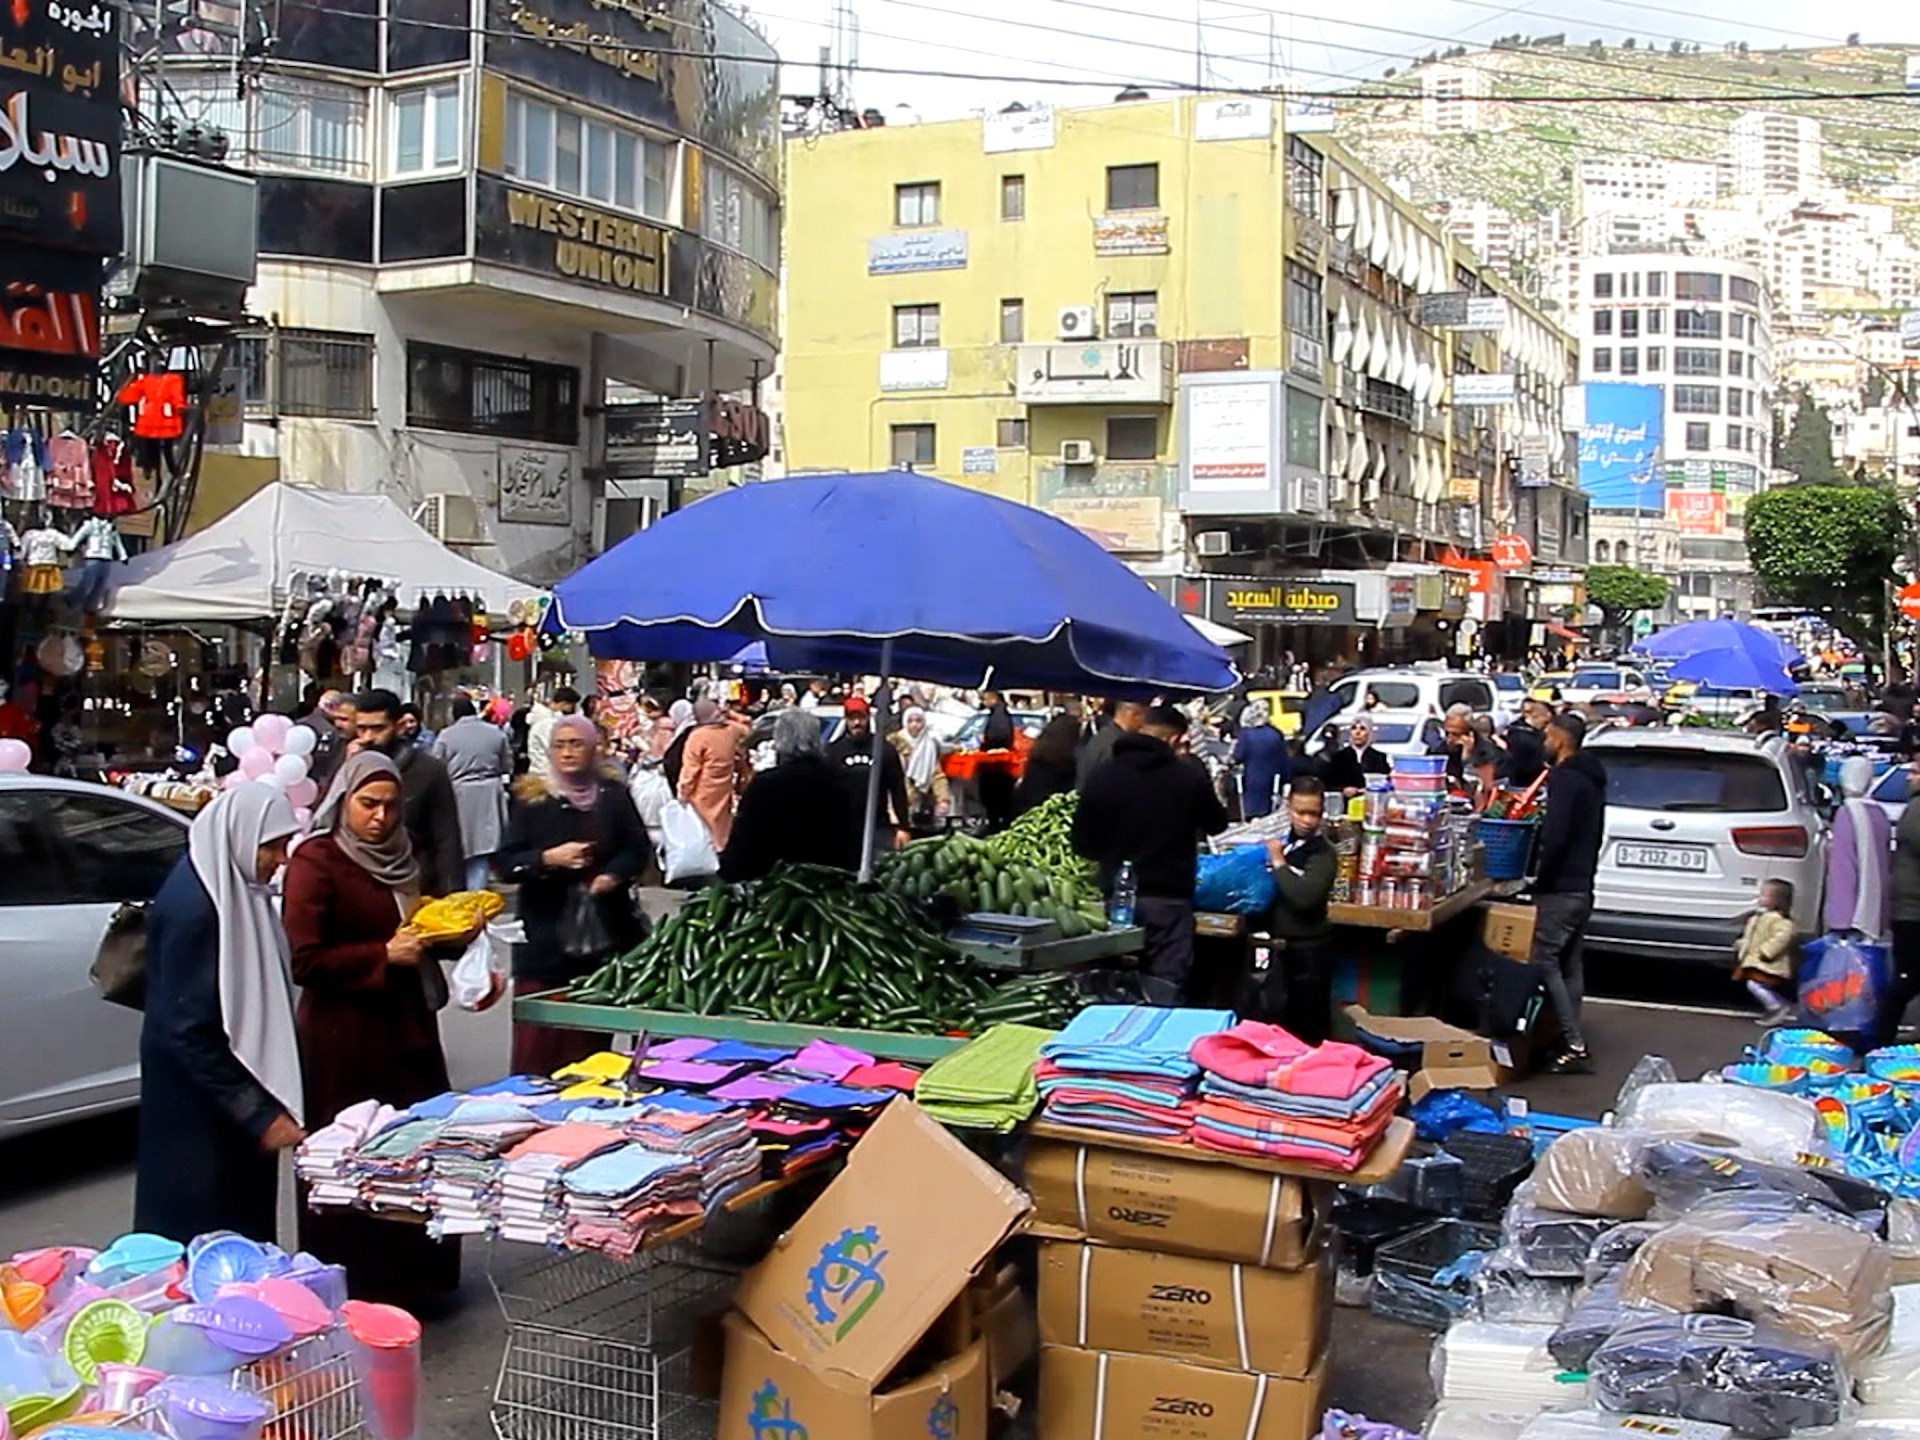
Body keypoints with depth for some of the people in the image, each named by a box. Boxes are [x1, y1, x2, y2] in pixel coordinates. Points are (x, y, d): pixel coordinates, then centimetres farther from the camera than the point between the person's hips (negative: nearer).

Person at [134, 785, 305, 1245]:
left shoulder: (235, 888, 4)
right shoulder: (192, 906, -23)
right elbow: (189, 1033, -23)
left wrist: (266, 1104, 12)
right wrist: (257, 1115, -22)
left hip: (241, 1078, 9)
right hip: (199, 1108, -9)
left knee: (247, 1223, 17)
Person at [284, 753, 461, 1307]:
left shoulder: (398, 858, 14)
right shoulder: (316, 861, -9)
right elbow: (305, 960, -16)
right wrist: (384, 956, -18)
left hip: (406, 1027, 7)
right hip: (344, 1038, -7)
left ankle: (413, 1280, 20)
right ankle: (353, 1292, 11)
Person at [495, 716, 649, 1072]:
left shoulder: (613, 795, 4)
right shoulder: (532, 799, 0)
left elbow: (640, 849, 8)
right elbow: (504, 863, -2)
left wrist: (614, 875, -11)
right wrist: (548, 859, -19)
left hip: (605, 937, 2)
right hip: (545, 939, -2)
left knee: (592, 1039, 9)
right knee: (538, 1041, -3)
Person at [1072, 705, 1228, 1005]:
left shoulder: (1102, 776, -3)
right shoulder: (1189, 775, -7)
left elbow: (1083, 843, 2)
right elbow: (1217, 824, 9)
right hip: (1169, 898, -2)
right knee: (1163, 992, -1)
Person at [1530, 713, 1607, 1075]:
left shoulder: (1565, 779, -15)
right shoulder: (1591, 779, 17)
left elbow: (1556, 836, -24)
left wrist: (1540, 878, -15)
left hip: (1559, 889, -10)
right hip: (1582, 886, 10)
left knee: (1545, 963, -9)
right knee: (1570, 964, 14)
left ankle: (1574, 1046, -12)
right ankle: (1571, 1041, 18)